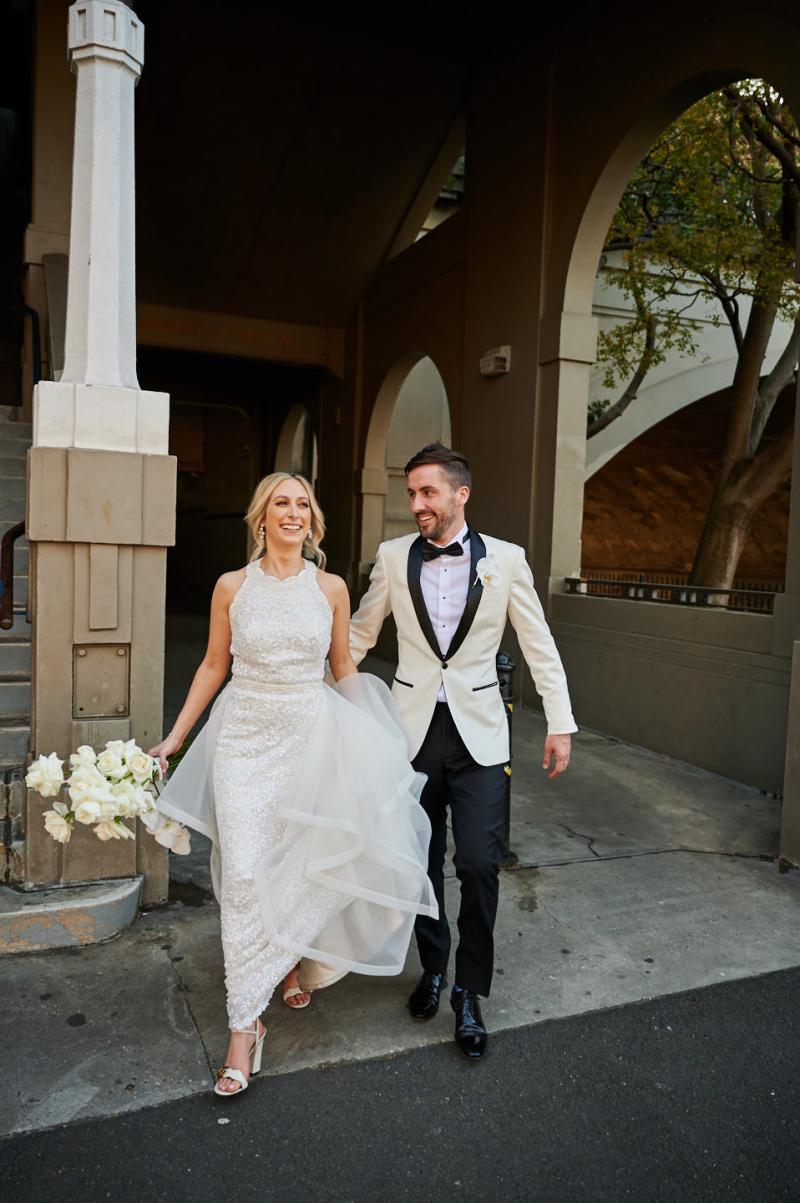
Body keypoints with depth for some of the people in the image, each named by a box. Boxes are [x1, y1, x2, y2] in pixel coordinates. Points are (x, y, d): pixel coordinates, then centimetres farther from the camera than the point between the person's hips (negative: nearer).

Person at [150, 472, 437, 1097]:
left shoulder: (331, 588, 0)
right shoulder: (232, 587, -1)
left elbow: (344, 668, 9)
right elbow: (213, 666, 7)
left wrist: (383, 736, 9)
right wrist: (174, 737, 7)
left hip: (313, 737, 1)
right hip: (246, 739, -1)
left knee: (301, 863, 11)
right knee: (245, 874, -3)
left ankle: (293, 958, 43)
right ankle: (245, 1025, 10)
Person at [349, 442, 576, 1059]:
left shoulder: (505, 559, -3)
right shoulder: (394, 556, 1)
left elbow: (540, 646, 2)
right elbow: (358, 636, 11)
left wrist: (560, 724, 1)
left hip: (478, 731, -1)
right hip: (413, 727, 2)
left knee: (478, 863, -5)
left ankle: (470, 993, 16)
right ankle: (433, 966, 37)